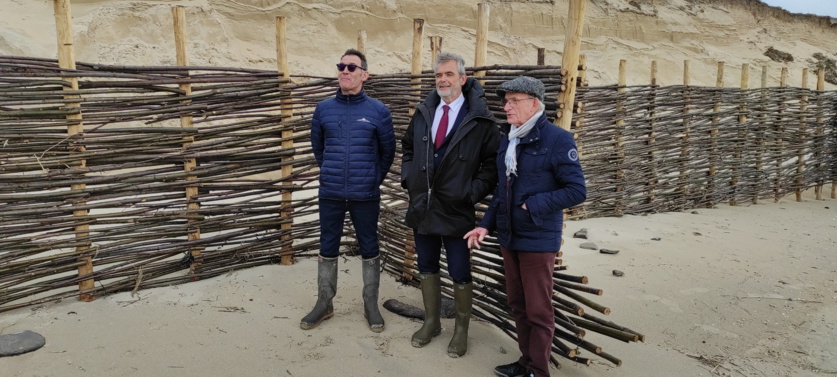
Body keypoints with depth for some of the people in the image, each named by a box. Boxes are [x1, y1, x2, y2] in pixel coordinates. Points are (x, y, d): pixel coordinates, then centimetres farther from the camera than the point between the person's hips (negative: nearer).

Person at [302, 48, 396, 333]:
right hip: (330, 194, 2)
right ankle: (324, 304, 26)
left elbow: (387, 151, 6)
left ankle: (371, 305, 24)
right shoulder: (324, 109, 2)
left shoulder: (378, 111, -5)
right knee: (327, 250, 11)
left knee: (369, 250, 9)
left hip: (366, 196, -2)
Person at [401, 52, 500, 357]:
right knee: (427, 268, 17)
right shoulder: (423, 113, 6)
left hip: (456, 211, -5)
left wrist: (473, 191, -13)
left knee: (460, 275, 6)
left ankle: (461, 330, 26)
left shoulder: (480, 118, -9)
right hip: (421, 207, 5)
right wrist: (408, 176, 7)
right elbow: (408, 147, 20)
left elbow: (493, 161, -6)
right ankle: (431, 322, 35)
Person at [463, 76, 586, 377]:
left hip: (537, 240, -7)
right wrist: (486, 225, 8)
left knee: (538, 310, 4)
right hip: (508, 237, 7)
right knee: (517, 304, 17)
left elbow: (577, 191, -15)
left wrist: (532, 205, -18)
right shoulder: (508, 140, 10)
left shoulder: (557, 139, -12)